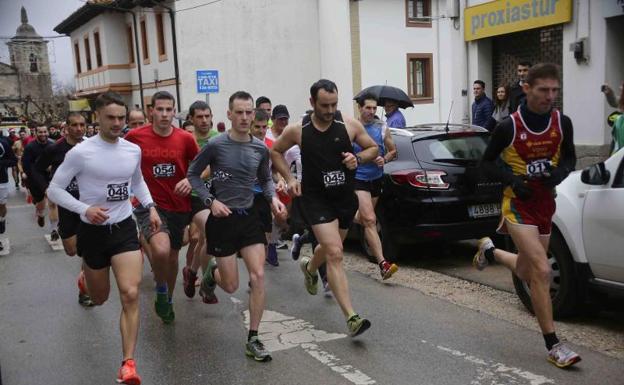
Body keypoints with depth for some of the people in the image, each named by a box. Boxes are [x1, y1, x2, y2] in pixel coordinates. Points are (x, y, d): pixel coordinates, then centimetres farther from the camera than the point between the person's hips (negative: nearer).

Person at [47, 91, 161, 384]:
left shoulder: (133, 150, 0)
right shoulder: (80, 152, -14)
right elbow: (54, 189, -7)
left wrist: (150, 207, 5)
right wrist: (84, 209, -21)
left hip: (125, 229, 2)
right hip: (93, 231, -2)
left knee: (130, 295, -14)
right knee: (99, 298, 17)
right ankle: (85, 277, 56)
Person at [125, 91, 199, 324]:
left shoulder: (185, 139, -3)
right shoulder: (135, 136, -7)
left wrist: (191, 180, -10)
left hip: (179, 206, 3)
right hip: (149, 204, -3)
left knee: (173, 255, 18)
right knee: (161, 249, -28)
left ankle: (168, 299, 43)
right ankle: (161, 291, 2)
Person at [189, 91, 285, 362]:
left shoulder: (260, 149, 0)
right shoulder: (216, 145, -11)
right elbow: (193, 174, -1)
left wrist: (273, 198, -3)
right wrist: (210, 200, -14)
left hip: (249, 217, 3)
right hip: (222, 219, -3)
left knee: (258, 276, -8)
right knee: (231, 286, 4)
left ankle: (253, 340, 4)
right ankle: (213, 272, 42)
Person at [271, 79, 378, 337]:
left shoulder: (350, 125, -5)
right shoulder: (297, 130, -7)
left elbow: (373, 148, 8)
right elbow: (275, 152, 11)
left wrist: (358, 158, -13)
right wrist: (289, 178, -1)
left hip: (345, 197, 3)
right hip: (316, 199, -3)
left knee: (330, 249, 22)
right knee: (335, 254, -16)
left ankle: (309, 267, 59)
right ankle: (352, 318, -17)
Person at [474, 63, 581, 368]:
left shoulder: (562, 123, -3)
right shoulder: (509, 127, -14)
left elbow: (569, 157, 11)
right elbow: (486, 163, -3)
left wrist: (561, 173, -12)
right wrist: (511, 179, -20)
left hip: (546, 204, 5)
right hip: (518, 206, -5)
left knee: (526, 273, 17)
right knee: (542, 271, -16)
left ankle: (489, 251, 49)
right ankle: (553, 346, -5)